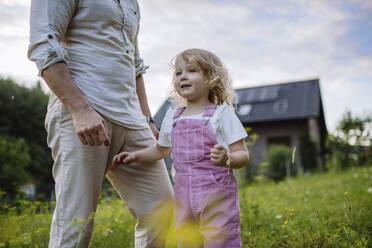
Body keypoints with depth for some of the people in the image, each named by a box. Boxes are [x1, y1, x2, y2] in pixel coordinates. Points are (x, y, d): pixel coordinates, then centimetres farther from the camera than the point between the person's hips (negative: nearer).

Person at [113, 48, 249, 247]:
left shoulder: (222, 114, -4)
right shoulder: (172, 117, 10)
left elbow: (242, 154, -5)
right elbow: (161, 149, 26)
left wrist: (226, 159, -25)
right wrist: (134, 156, 15)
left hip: (217, 195, -4)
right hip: (183, 196, 5)